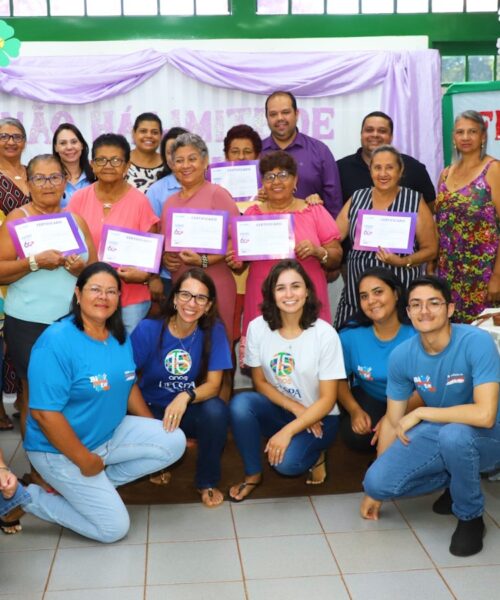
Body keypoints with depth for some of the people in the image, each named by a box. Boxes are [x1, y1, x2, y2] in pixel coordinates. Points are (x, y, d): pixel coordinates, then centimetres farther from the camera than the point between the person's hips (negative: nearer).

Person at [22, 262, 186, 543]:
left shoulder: (120, 337, 1)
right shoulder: (57, 341, -24)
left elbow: (128, 386, 13)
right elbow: (44, 412, -26)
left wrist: (156, 431, 9)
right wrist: (84, 460, -21)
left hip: (111, 433, 8)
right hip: (61, 450, -7)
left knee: (174, 442, -6)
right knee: (114, 528, -6)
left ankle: (99, 485, 7)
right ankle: (28, 497, 9)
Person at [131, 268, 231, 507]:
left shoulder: (214, 331, -12)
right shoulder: (148, 329, -14)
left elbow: (213, 385, -14)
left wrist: (186, 396, -36)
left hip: (190, 411, 1)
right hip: (152, 410, 0)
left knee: (216, 409, -31)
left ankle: (207, 482, -6)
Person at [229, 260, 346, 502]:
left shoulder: (325, 334, -19)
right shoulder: (258, 327, -11)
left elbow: (328, 399, -16)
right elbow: (259, 382, -1)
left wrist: (288, 431, -24)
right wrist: (296, 408, -14)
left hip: (318, 417, -3)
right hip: (278, 408, 3)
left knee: (286, 462, -30)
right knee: (240, 403, -28)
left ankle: (315, 455, 7)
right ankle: (253, 474, -5)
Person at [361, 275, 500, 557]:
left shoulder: (477, 342, -25)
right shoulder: (402, 355, -10)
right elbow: (393, 422, -1)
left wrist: (420, 413, -25)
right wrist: (375, 490, 5)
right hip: (436, 434, 5)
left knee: (453, 433, -38)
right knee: (377, 481, -15)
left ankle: (471, 517, -9)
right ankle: (454, 480, 13)